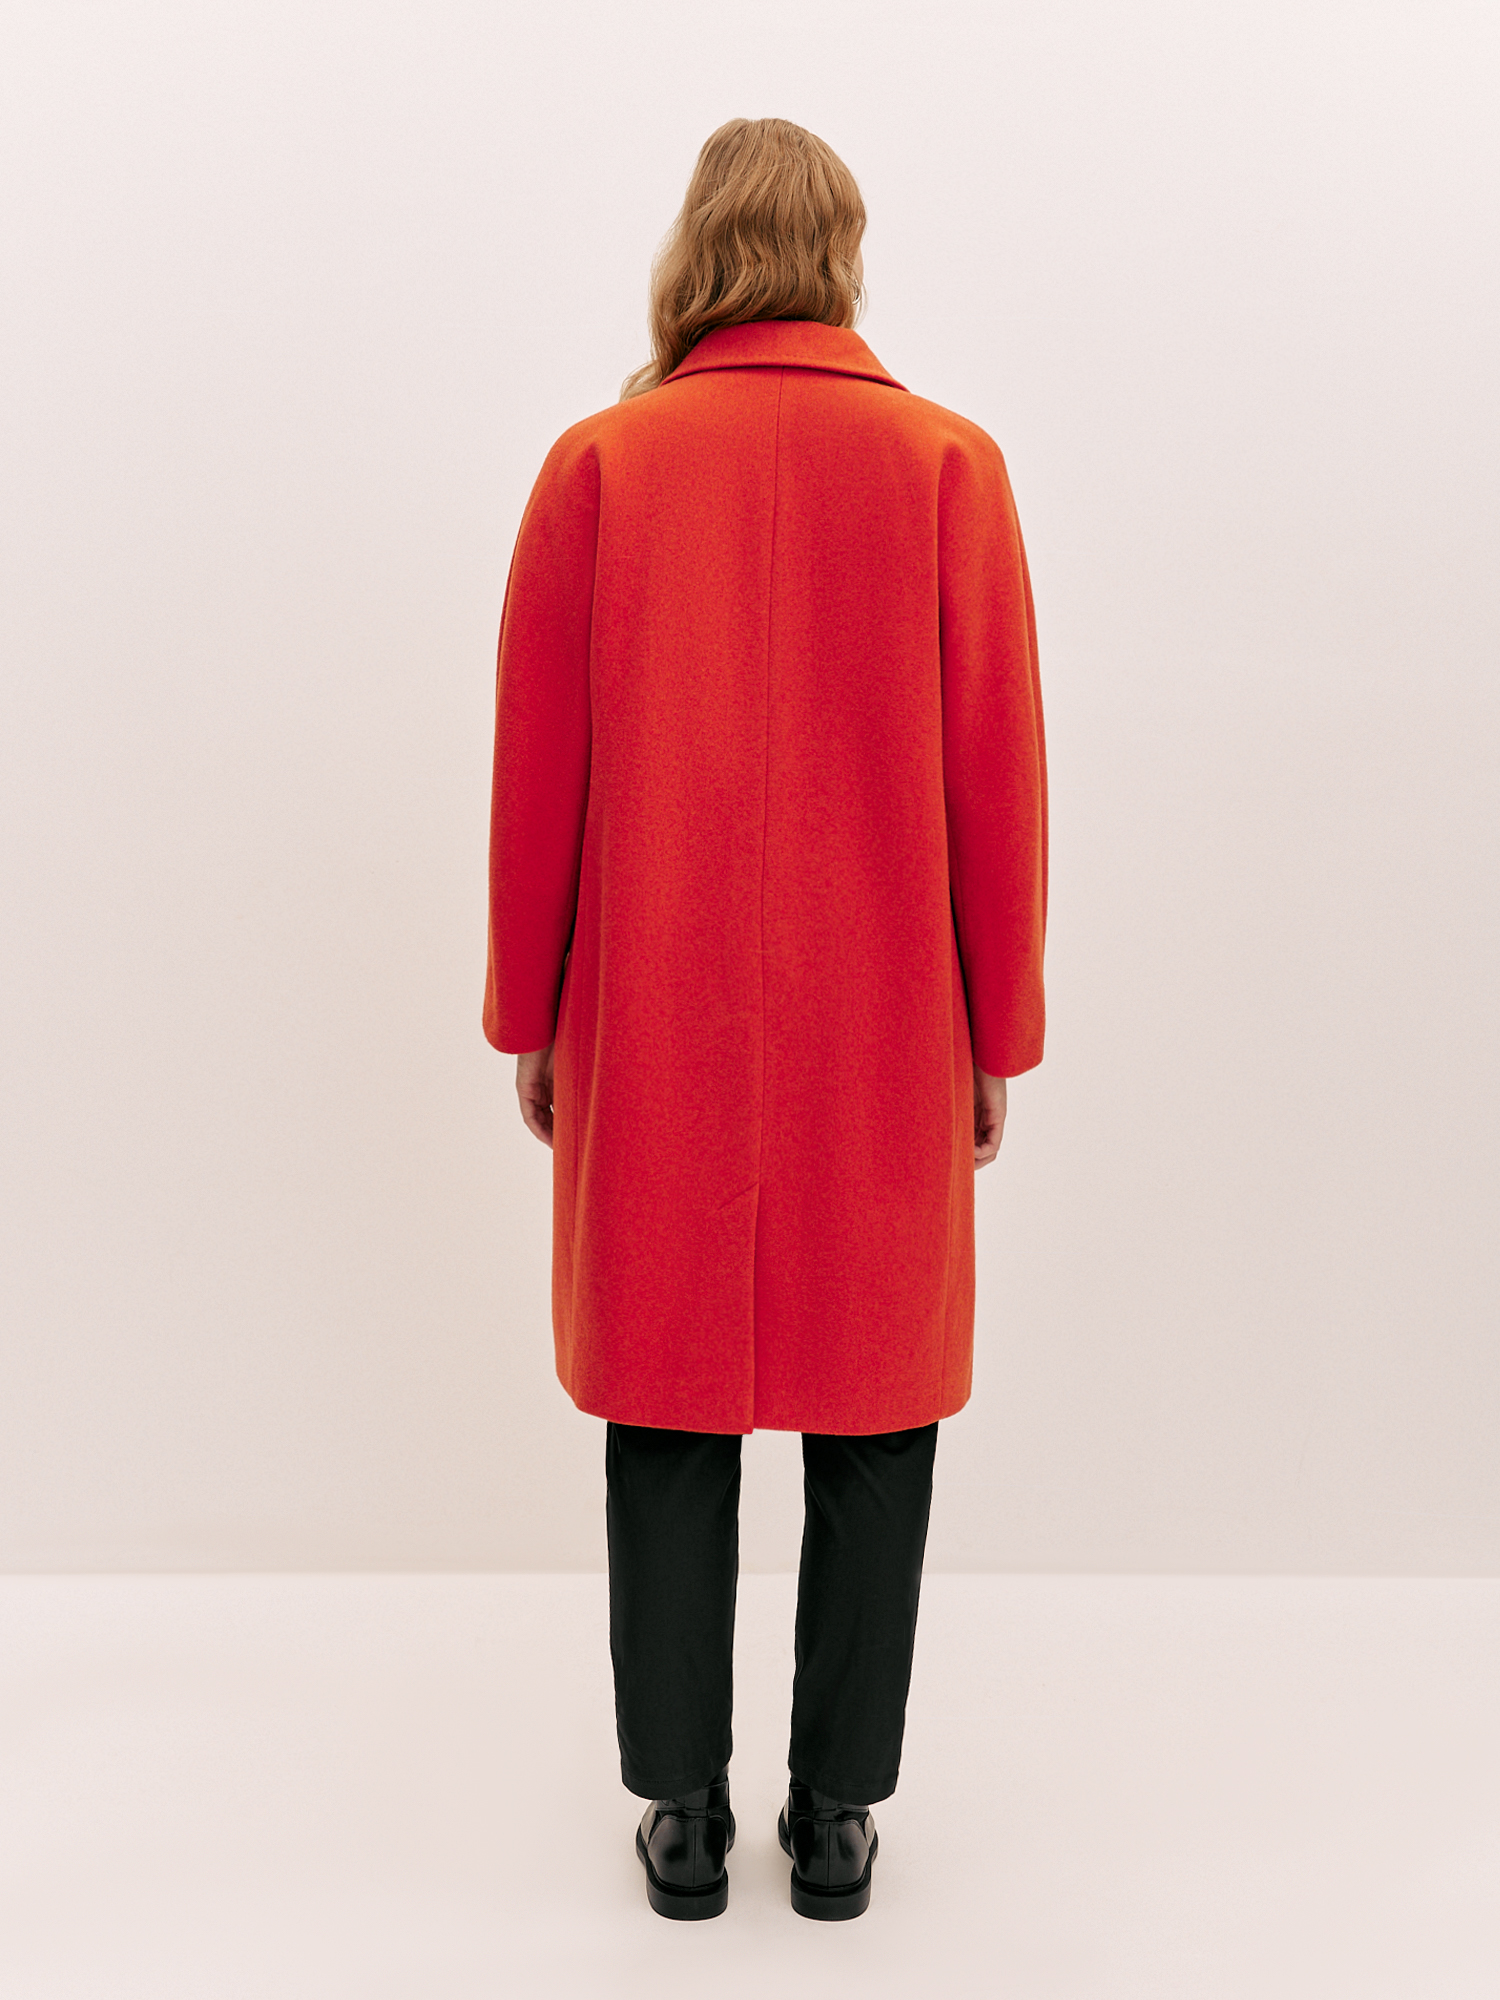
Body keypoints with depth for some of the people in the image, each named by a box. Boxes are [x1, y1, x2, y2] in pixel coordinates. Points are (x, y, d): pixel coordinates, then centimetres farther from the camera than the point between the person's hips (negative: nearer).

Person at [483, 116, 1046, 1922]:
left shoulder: (599, 464, -1)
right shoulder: (948, 465, -1)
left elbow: (536, 773, -2)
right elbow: (997, 775, -3)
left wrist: (529, 1014, 8)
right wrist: (999, 1031, 5)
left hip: (652, 1030, 1)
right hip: (882, 1032, 0)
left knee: (669, 1404, 11)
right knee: (872, 1408, 11)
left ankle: (682, 1809, 22)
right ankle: (840, 1809, 22)